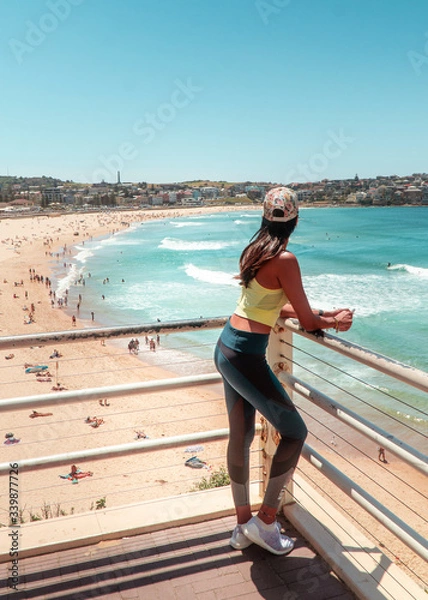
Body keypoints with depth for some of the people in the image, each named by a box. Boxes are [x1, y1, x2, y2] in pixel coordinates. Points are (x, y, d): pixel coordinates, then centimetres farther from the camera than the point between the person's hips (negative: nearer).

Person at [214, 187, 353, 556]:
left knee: (241, 435, 17)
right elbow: (307, 321, -9)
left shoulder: (254, 251, 9)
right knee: (294, 432, 5)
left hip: (226, 348, 9)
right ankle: (266, 522, 15)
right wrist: (335, 322, 11)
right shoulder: (285, 260, -17)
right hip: (246, 357, -9)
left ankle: (243, 526, 31)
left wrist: (325, 314, 18)